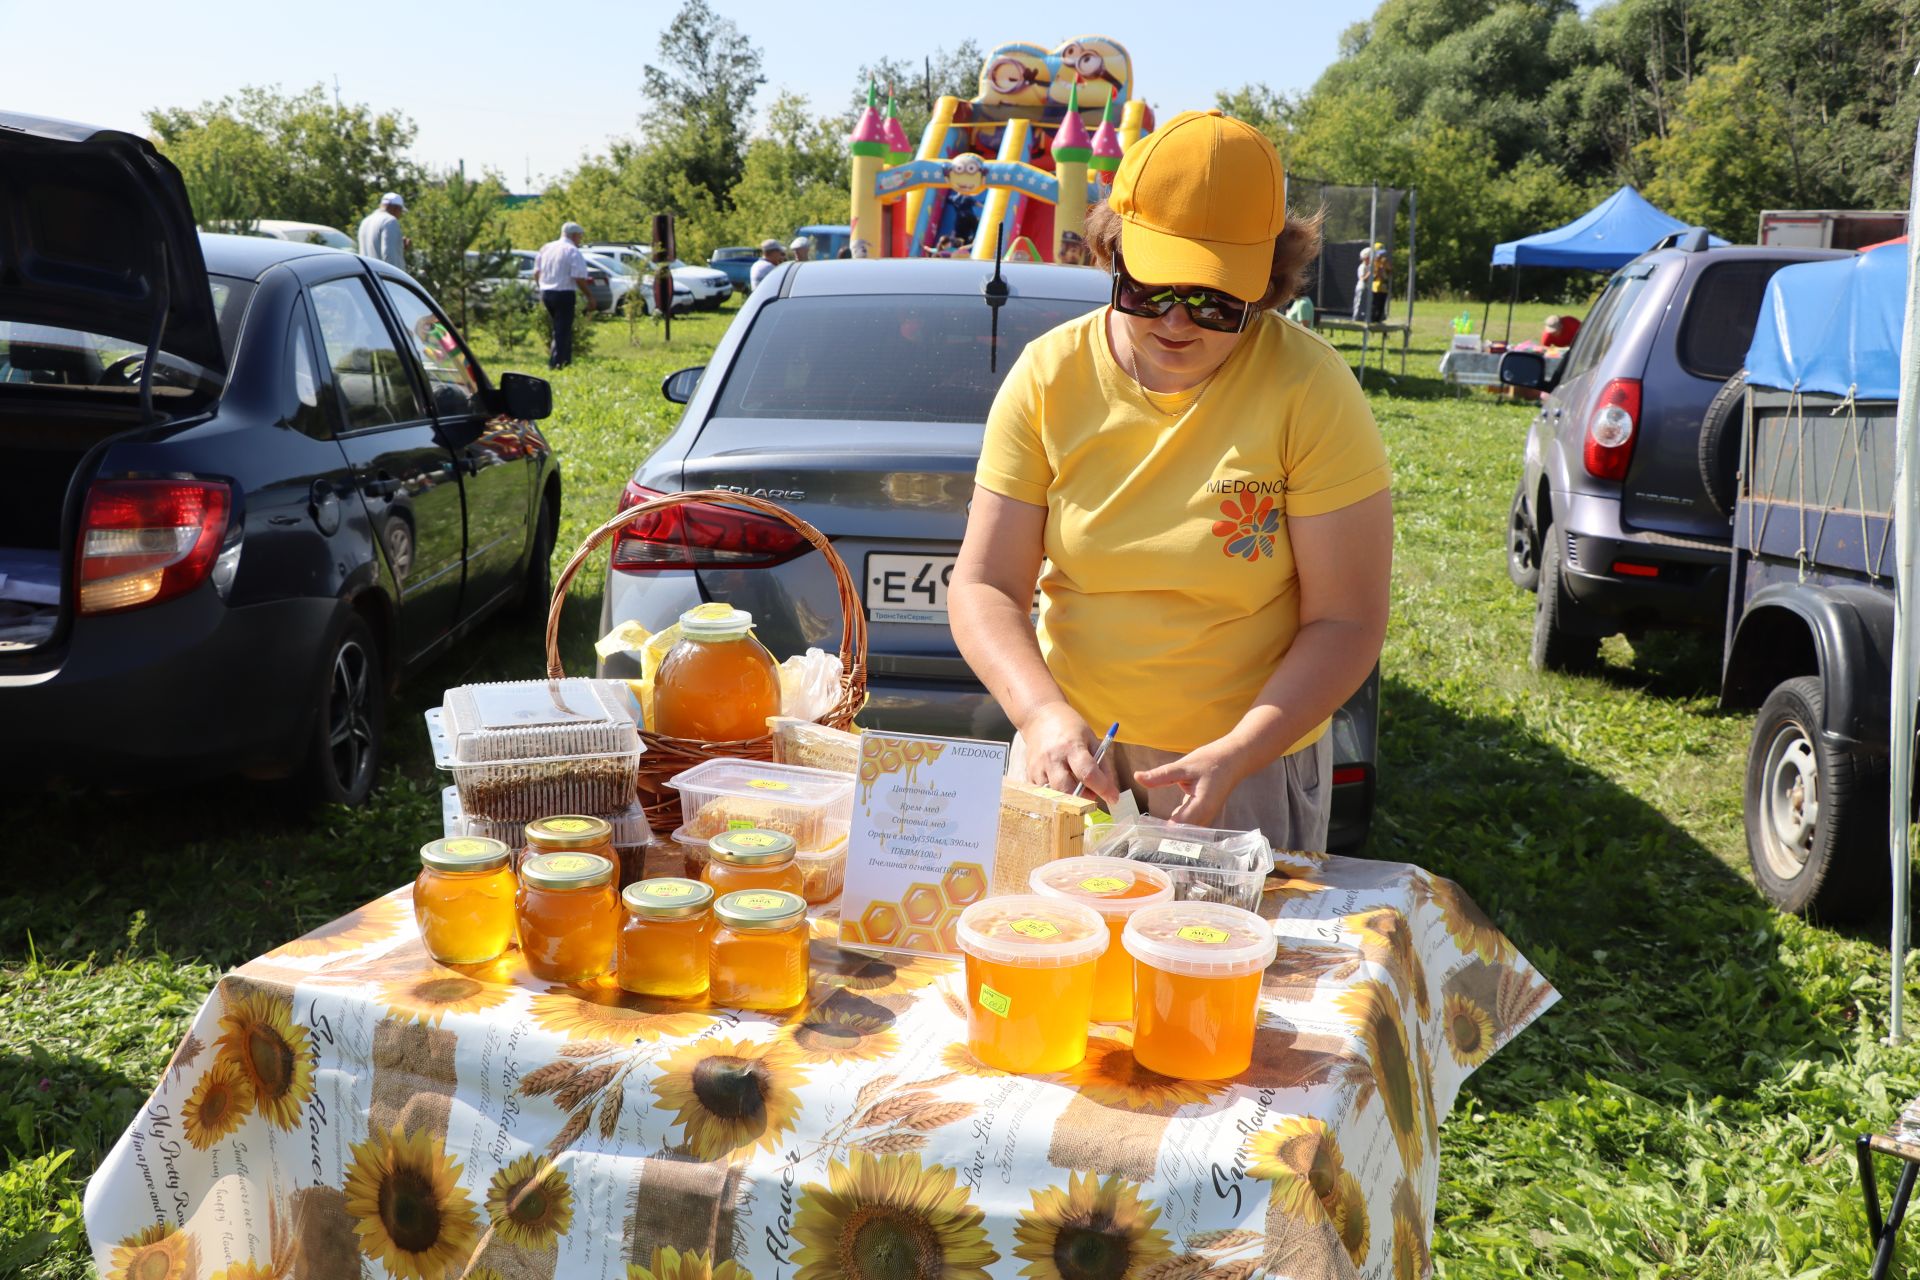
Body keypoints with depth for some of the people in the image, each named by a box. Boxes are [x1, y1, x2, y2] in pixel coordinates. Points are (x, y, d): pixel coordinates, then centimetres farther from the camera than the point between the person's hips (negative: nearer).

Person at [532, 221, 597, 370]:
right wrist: (590, 297, -7)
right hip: (564, 294, -7)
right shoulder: (573, 252, -10)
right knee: (562, 331, -2)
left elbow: (536, 272, 15)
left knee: (560, 329, 19)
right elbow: (579, 279, -16)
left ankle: (566, 361, 22)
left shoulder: (546, 248, 12)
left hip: (545, 292, 7)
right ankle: (555, 363, -5)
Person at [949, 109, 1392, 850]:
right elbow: (983, 587, -8)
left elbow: (1346, 623, -12)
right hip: (1067, 751, 2)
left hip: (1252, 766, -2)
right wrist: (1045, 717, -25)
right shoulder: (1050, 375, -7)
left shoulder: (1312, 392, -13)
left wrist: (1233, 756, -25)